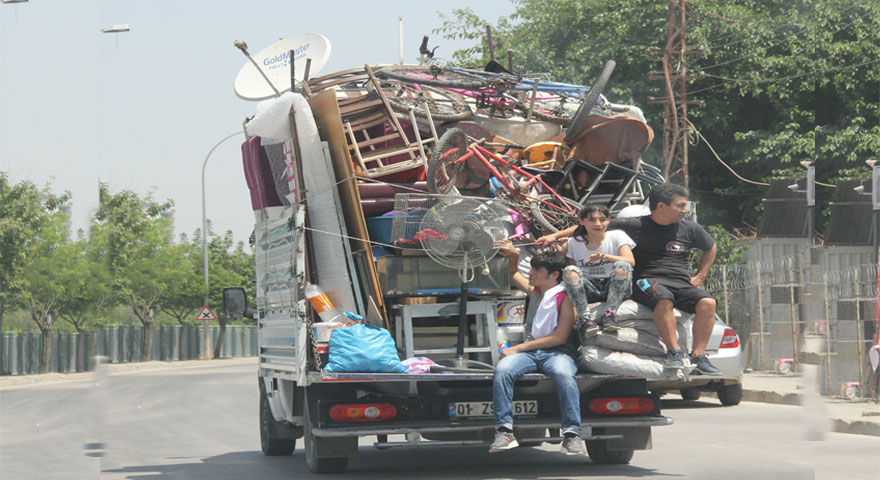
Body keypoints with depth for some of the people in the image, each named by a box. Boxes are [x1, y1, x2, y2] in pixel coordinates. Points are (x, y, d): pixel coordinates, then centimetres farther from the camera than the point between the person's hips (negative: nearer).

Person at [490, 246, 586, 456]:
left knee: (564, 374, -41)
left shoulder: (565, 297, -1)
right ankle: (504, 432, -36)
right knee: (502, 369, -29)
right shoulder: (534, 290, 21)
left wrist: (518, 348, -11)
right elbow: (514, 276, 46)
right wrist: (513, 258, 23)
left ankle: (572, 434, -40)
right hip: (528, 351, 5)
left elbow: (560, 337, -10)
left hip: (555, 352, -5)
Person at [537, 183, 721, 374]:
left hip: (682, 285, 4)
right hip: (647, 281, -4)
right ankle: (674, 352, -34)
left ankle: (698, 356, -24)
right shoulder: (634, 226, 1)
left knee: (707, 303, -27)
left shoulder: (690, 228, 13)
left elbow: (711, 248, 32)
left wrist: (699, 277, 19)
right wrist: (555, 236, 1)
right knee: (664, 299, -40)